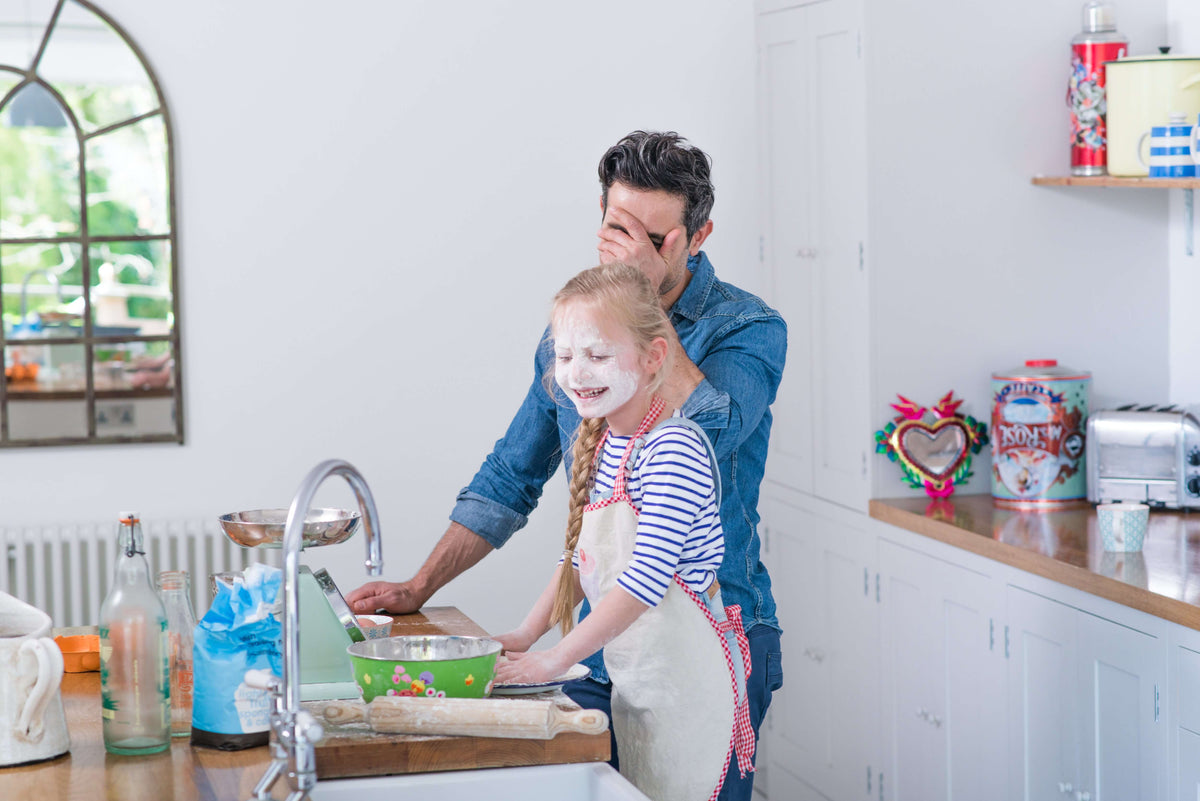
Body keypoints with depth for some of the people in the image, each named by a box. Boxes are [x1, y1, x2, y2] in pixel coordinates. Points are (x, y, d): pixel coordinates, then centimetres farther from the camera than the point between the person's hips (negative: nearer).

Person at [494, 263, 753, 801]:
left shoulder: (675, 449, -20)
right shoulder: (599, 445, 7)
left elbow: (647, 577, -25)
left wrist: (554, 659, -23)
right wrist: (526, 635, 9)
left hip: (684, 684, -8)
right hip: (629, 677, 8)